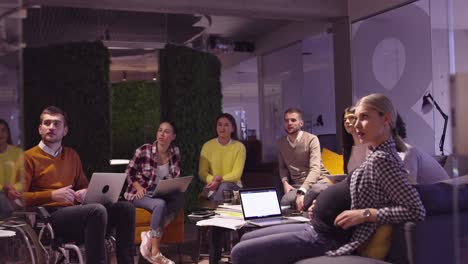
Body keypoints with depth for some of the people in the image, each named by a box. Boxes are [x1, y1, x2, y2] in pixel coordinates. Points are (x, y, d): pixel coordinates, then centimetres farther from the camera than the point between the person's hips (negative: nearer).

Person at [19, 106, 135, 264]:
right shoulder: (28, 158, 3)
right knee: (97, 210, -35)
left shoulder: (72, 156, 22)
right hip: (49, 216, -6)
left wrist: (86, 193, 3)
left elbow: (84, 186, 29)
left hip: (72, 212, 6)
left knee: (125, 207, -15)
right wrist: (52, 195, -17)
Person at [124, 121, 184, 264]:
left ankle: (150, 235, -25)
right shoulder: (144, 150, -11)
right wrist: (138, 187, -15)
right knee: (160, 204, -35)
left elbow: (176, 177, 13)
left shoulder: (175, 152, 2)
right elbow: (129, 172, -1)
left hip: (163, 193, 5)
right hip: (141, 193, -4)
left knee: (179, 199, -28)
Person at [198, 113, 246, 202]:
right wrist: (213, 180, -23)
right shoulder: (207, 146, 3)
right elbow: (202, 172, 0)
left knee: (224, 186, -36)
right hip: (212, 186, 0)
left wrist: (220, 180, -25)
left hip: (233, 185, 1)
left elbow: (237, 174, -7)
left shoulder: (239, 147, 0)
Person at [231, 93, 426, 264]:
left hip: (326, 239, -10)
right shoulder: (378, 155, 9)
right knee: (247, 239, 19)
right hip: (318, 228, 10)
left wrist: (365, 214, -24)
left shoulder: (382, 159, -19)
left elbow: (416, 211, -26)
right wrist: (324, 202, 7)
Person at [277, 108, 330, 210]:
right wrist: (285, 182, -4)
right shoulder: (280, 142, 7)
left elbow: (315, 169, -24)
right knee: (285, 202, -30)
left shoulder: (311, 139, -12)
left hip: (318, 182, -3)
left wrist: (302, 192, -38)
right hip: (296, 186, 3)